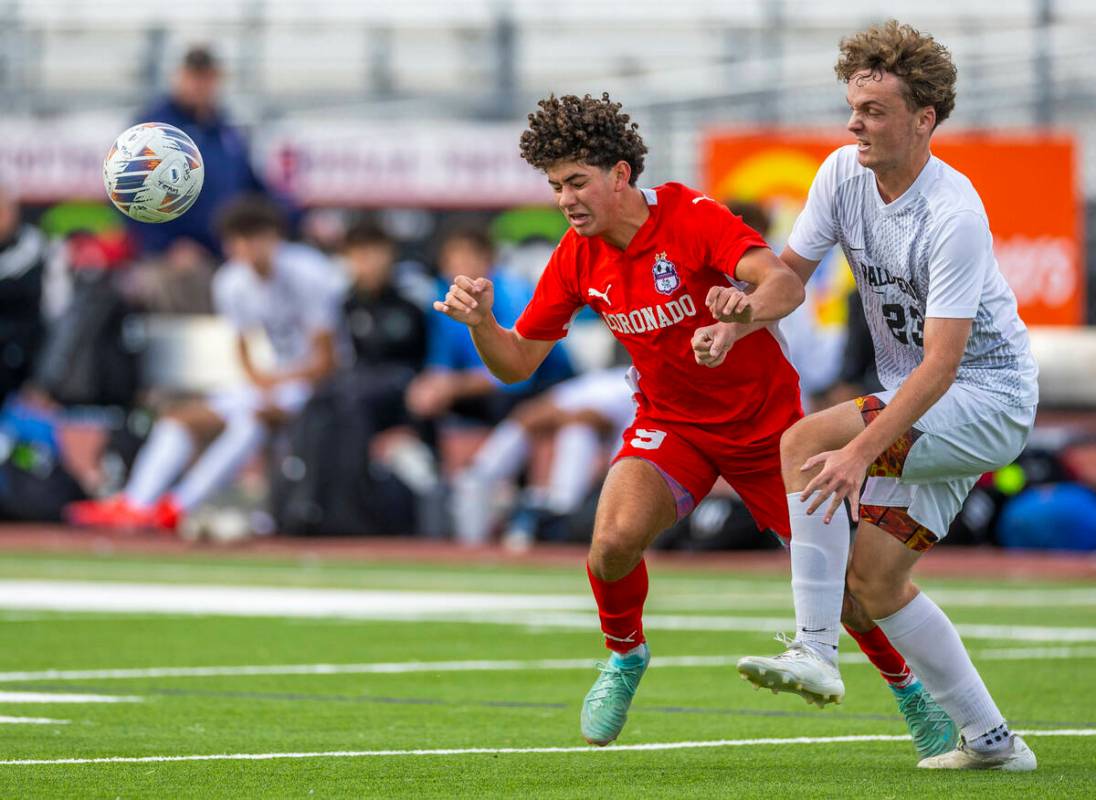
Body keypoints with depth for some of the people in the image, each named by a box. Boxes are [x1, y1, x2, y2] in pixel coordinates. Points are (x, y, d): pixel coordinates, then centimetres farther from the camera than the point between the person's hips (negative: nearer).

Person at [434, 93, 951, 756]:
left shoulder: (692, 217, -22)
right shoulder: (578, 259, -7)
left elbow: (786, 283, -37)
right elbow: (516, 362, 0)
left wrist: (736, 323, -58)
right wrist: (480, 320, -21)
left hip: (765, 421, -3)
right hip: (671, 424, 3)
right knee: (615, 539, -26)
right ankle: (625, 657, 3)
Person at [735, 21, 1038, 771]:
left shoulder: (954, 216, -26)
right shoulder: (843, 174, -4)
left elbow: (941, 363, -30)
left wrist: (862, 450, -38)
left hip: (988, 399, -9)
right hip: (918, 401, 9)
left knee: (806, 440, -25)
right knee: (875, 575, 6)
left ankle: (815, 652, -25)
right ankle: (991, 740, 15)